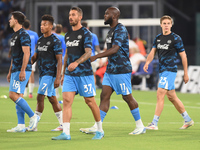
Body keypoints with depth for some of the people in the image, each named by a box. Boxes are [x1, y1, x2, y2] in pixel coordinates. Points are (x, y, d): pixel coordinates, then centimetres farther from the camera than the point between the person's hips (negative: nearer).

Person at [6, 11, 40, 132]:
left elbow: (26, 53, -19)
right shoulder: (14, 35, 19)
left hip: (22, 71, -10)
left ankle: (33, 116, -9)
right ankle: (21, 126, 5)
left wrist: (22, 70, -24)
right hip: (16, 70, 10)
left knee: (13, 95, -15)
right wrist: (10, 72, 25)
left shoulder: (23, 35, -12)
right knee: (18, 96, 6)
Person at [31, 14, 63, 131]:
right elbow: (35, 57, 18)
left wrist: (58, 78, -19)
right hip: (42, 73, 8)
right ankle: (62, 124, 15)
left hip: (50, 74, -8)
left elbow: (59, 60, -13)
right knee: (52, 99, 10)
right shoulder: (40, 40, 14)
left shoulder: (55, 41, -10)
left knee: (40, 97, -12)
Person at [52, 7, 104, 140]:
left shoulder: (86, 33, -7)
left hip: (84, 73, -6)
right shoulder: (68, 35, 14)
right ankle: (66, 133, -12)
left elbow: (88, 53, -18)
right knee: (66, 100, -8)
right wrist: (63, 73, 21)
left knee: (90, 101, 1)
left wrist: (76, 63, -33)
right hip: (70, 74, 6)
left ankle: (100, 130, 16)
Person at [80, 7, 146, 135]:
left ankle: (140, 126, 11)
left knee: (127, 97, -1)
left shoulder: (121, 30, -16)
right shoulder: (112, 30, 14)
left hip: (122, 70, -9)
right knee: (104, 96, 2)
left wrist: (96, 57, -32)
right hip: (110, 70, 9)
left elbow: (114, 49, -28)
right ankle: (96, 127, -1)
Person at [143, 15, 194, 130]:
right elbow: (153, 52, 8)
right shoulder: (158, 38, 12)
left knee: (160, 94, -14)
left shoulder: (176, 39, -7)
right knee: (172, 97, 12)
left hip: (170, 70, -8)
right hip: (162, 70, 8)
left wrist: (186, 73, -4)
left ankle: (154, 124, -13)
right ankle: (188, 120, 24)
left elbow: (183, 56, -4)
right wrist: (147, 63, -13)